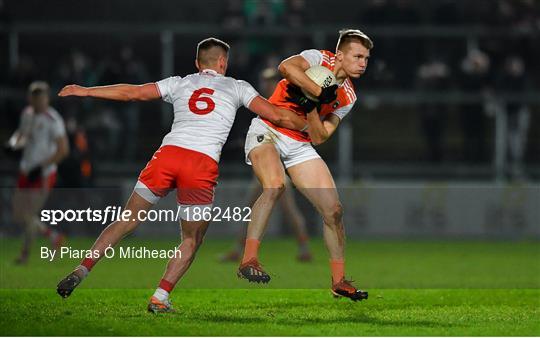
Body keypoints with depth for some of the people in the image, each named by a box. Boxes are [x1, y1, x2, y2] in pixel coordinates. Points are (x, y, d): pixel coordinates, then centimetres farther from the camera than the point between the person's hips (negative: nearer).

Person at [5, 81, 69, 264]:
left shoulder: (52, 120, -14)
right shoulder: (27, 114, 8)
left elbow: (63, 149, -17)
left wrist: (41, 167, -21)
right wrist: (13, 144, 1)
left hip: (43, 174, -8)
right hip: (26, 172, 8)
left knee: (29, 216, -6)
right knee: (19, 217, 8)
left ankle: (25, 254, 11)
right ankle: (53, 236, 28)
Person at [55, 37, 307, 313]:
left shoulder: (180, 83, 23)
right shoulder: (237, 87, 19)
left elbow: (132, 93, 21)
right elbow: (277, 116, 16)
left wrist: (85, 91, 30)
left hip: (168, 153, 2)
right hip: (203, 165, -2)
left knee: (127, 221, 13)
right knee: (191, 240, 14)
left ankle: (80, 272, 5)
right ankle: (160, 298, 2)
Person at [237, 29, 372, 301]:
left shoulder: (347, 98, 6)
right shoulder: (319, 59, -10)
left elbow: (319, 138, -2)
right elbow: (286, 67, -33)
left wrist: (311, 106, -17)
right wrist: (320, 93, -28)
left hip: (299, 145, 7)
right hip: (267, 132, -7)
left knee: (334, 210, 0)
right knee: (275, 185, -35)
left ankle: (339, 281, 14)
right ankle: (249, 260, -32)